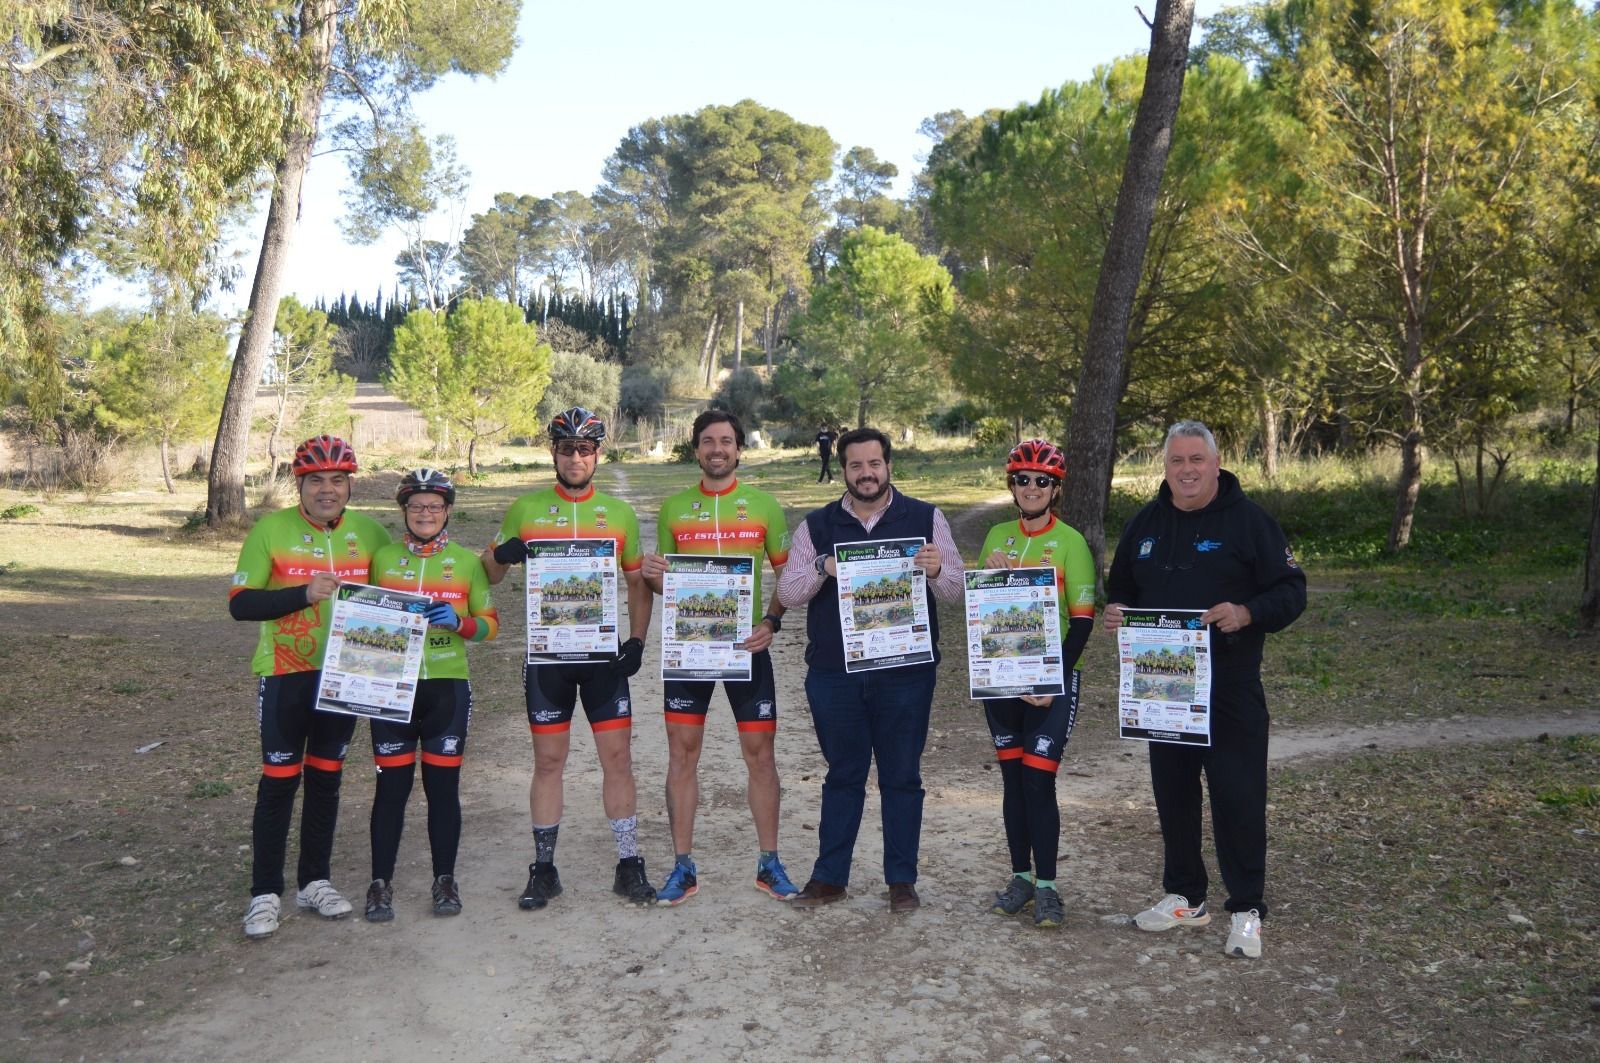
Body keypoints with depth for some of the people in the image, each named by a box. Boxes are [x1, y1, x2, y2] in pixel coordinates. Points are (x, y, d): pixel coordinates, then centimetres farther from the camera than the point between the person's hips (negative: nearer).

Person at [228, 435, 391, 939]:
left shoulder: (370, 533, 1)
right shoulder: (270, 530, -8)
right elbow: (240, 603, -11)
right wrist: (304, 594, -24)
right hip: (285, 675, -3)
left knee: (326, 778, 13)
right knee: (280, 780, 0)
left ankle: (314, 881, 26)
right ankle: (265, 893, 12)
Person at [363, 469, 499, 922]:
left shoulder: (468, 562, 5)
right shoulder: (382, 558, 6)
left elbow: (490, 625, 5)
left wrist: (459, 621, -14)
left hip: (447, 686, 0)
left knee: (443, 784, 6)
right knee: (392, 785, 3)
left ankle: (445, 879, 19)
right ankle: (381, 883, 16)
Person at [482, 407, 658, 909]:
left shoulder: (619, 513, 5)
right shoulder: (525, 510, 3)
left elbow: (638, 582, 11)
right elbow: (487, 575, 9)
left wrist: (637, 640, -2)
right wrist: (503, 553, -14)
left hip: (603, 652, 1)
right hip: (546, 654, 0)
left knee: (618, 757, 1)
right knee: (548, 761, 6)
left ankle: (629, 865, 12)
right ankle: (543, 869, 17)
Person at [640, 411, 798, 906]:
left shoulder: (764, 506, 3)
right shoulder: (673, 508, 6)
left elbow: (787, 575, 6)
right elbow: (664, 583, 13)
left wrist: (772, 621, -11)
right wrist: (652, 576, -11)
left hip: (746, 645, -1)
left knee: (759, 753, 4)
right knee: (682, 753, 3)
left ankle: (769, 864, 18)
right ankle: (683, 867, 15)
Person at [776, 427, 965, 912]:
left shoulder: (925, 519, 4)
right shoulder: (818, 525, 7)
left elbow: (956, 590, 2)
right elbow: (787, 592, 2)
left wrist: (937, 571, -21)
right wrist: (822, 568, -17)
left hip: (905, 673, -1)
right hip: (833, 672, 1)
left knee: (902, 777, 7)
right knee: (842, 776, 11)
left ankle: (902, 880, 19)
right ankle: (829, 877, 21)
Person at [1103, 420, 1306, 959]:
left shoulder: (1248, 520, -5)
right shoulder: (1145, 524, 10)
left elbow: (1291, 591, -7)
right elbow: (1120, 588, 20)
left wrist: (1246, 613, -25)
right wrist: (1115, 610, -3)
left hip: (1230, 688, -5)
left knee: (1238, 797, -2)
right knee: (1172, 792, 13)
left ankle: (1246, 909, 11)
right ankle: (1184, 896, 28)